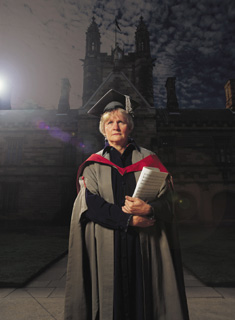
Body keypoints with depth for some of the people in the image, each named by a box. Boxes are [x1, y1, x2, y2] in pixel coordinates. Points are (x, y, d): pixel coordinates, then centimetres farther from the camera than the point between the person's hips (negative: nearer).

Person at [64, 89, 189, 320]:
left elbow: (166, 201, 0)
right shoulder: (94, 164, 5)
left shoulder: (148, 160, 6)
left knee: (144, 300, 8)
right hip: (106, 248, 0)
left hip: (144, 247, 1)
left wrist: (148, 209, -21)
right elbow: (91, 204, -7)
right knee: (110, 301, 8)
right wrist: (129, 219, -16)